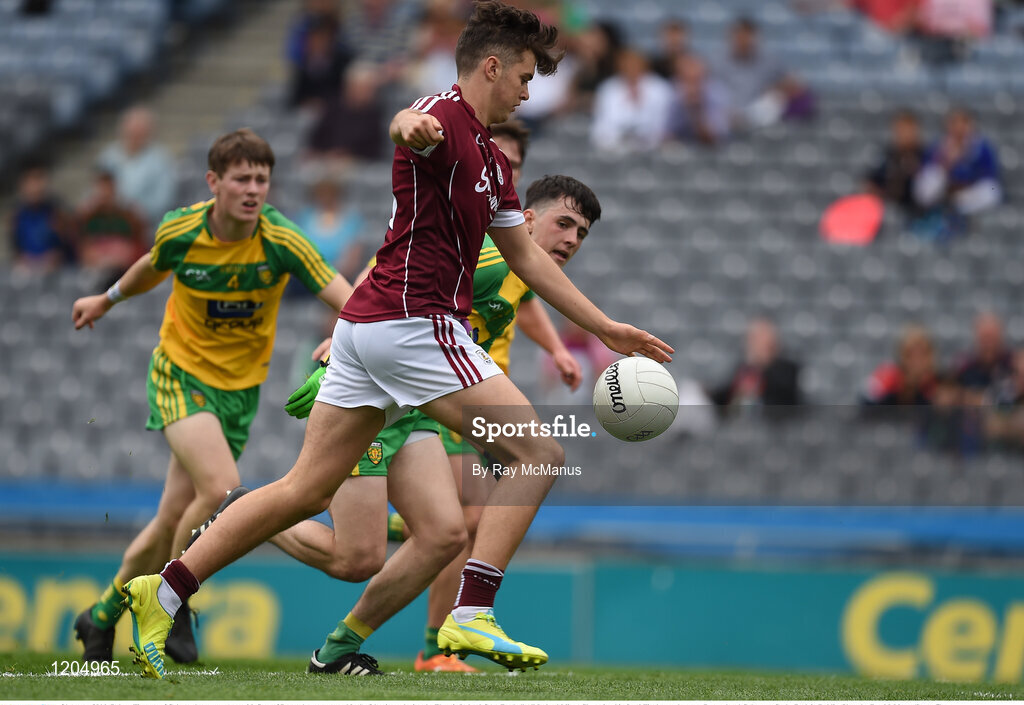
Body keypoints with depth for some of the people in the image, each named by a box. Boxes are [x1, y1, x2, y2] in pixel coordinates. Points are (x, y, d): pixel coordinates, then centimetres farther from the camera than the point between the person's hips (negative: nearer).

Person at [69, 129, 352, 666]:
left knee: (173, 521, 3)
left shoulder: (282, 242, -15)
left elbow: (348, 301, -19)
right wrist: (108, 299, 29)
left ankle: (102, 618, 24)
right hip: (180, 374, -2)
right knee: (220, 486, -27)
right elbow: (153, 267, 12)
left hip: (239, 388, 2)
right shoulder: (178, 231, -12)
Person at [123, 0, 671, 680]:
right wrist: (411, 125, -59)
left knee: (306, 491, 9)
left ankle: (166, 591, 7)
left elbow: (528, 256, 32)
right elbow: (408, 127, -33)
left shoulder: (494, 160, 23)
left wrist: (607, 328, 31)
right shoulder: (447, 115, -8)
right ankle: (472, 613, -17)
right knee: (539, 453, -9)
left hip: (365, 329, 10)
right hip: (413, 324, -10)